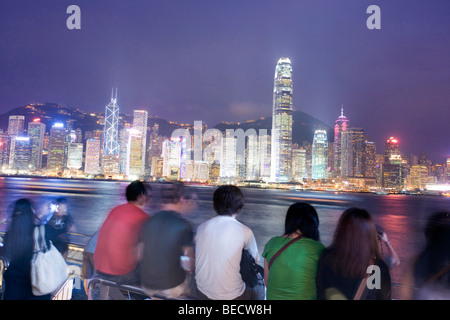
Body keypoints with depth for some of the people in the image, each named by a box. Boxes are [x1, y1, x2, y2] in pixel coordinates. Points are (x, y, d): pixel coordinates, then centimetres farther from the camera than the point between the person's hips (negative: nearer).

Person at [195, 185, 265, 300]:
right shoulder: (245, 231, -15)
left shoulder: (201, 227, -4)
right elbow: (255, 259, 2)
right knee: (260, 284, 24)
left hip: (202, 293, 5)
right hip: (230, 296, -4)